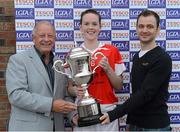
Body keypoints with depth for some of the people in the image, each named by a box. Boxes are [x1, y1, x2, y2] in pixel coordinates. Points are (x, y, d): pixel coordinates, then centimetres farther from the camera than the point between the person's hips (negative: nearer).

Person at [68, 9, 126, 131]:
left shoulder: (112, 51, -1)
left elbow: (119, 86, 2)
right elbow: (69, 86, 5)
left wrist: (108, 69, -13)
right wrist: (75, 90, -16)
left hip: (107, 111, 0)